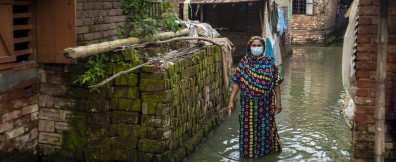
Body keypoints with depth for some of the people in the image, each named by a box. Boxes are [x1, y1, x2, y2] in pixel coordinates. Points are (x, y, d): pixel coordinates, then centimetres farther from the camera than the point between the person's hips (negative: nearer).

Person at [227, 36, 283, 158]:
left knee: (266, 127, 11)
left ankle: (266, 149, 31)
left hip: (266, 103, 0)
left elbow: (276, 84, 0)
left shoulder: (269, 63, -3)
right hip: (248, 103, 0)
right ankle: (249, 151, 25)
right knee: (248, 128, 8)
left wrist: (278, 102, -1)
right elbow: (236, 83, -4)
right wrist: (231, 101, -9)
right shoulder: (244, 63, -4)